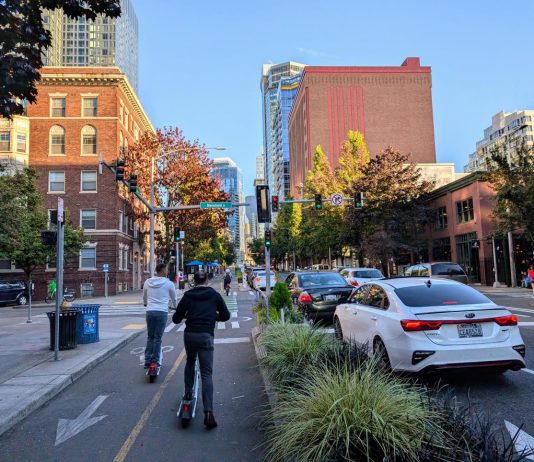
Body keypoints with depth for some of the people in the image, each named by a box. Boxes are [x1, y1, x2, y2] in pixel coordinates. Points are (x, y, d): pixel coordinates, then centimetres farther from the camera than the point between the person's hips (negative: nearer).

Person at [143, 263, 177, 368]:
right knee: (158, 337, 5)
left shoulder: (147, 282, 9)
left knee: (150, 337, 13)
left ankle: (147, 360, 13)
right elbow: (174, 299, 13)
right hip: (162, 312, -3)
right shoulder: (168, 283, -1)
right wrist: (174, 306, 36)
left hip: (150, 311, 3)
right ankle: (155, 360, 10)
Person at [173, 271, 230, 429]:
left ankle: (188, 392, 31)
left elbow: (176, 319, 7)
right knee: (206, 374, -2)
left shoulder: (188, 296, 6)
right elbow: (226, 316, 10)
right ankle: (208, 412, -13)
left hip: (189, 334, 2)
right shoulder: (214, 295, 6)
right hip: (206, 336, -2)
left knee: (190, 361, 32)